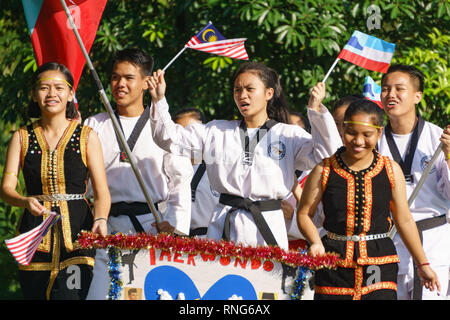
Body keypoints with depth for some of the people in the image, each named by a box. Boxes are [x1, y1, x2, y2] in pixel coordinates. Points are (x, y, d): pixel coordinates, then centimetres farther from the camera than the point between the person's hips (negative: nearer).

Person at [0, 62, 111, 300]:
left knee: (69, 295, -19)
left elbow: (101, 193, 2)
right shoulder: (22, 138, 10)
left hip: (76, 233, -2)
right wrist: (26, 202, -21)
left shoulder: (87, 137, 5)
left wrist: (100, 220, -19)